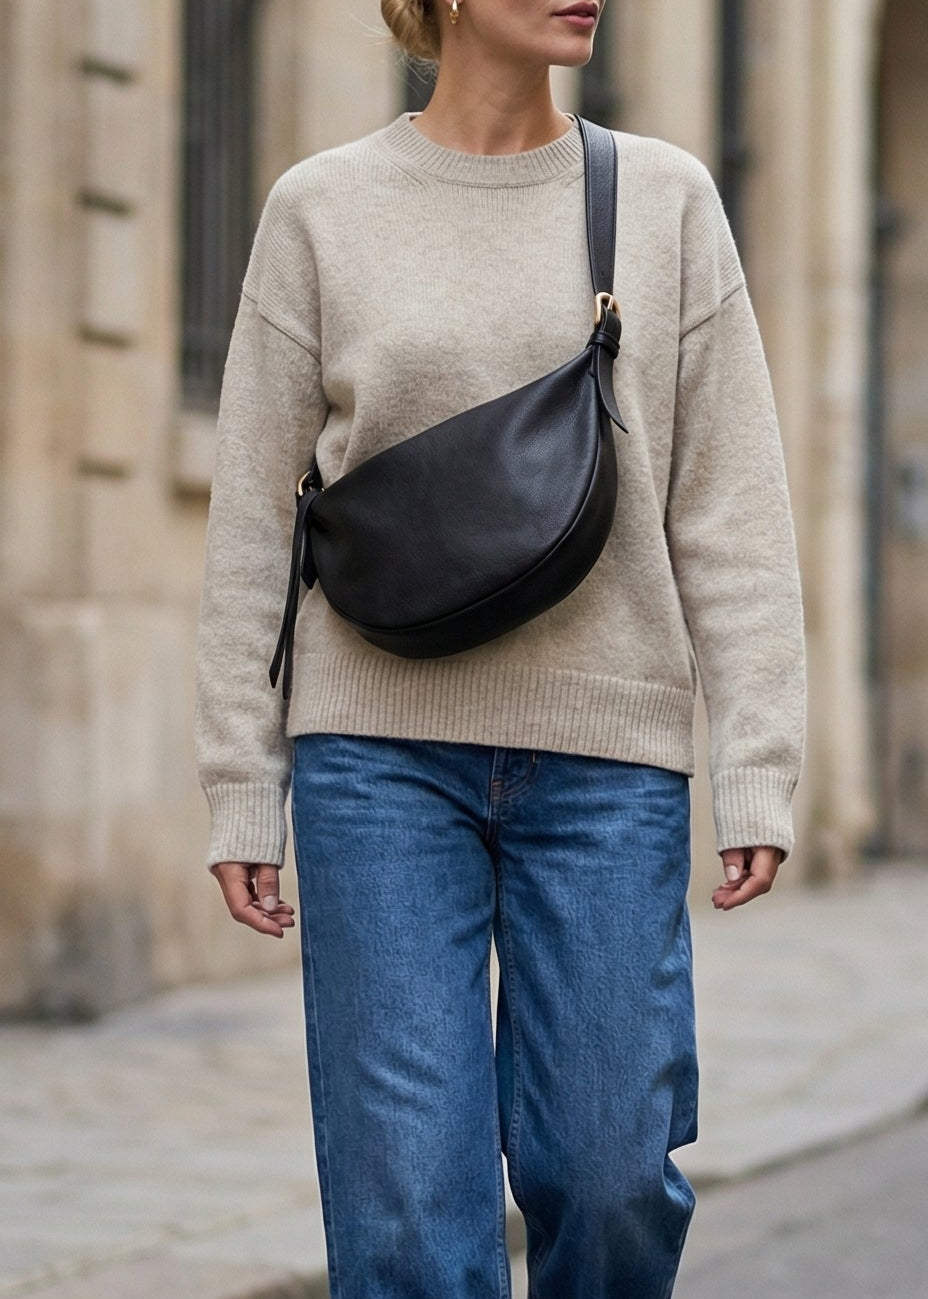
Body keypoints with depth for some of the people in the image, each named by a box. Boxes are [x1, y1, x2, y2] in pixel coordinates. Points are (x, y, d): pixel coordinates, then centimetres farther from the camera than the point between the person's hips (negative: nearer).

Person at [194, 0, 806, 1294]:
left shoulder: (666, 200, 5)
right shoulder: (321, 210, 3)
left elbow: (732, 511, 3)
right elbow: (255, 517, 4)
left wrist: (760, 773, -3)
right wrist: (242, 794, 1)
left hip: (607, 751, 1)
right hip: (384, 751, -1)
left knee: (608, 1170, 0)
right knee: (407, 1189, -4)